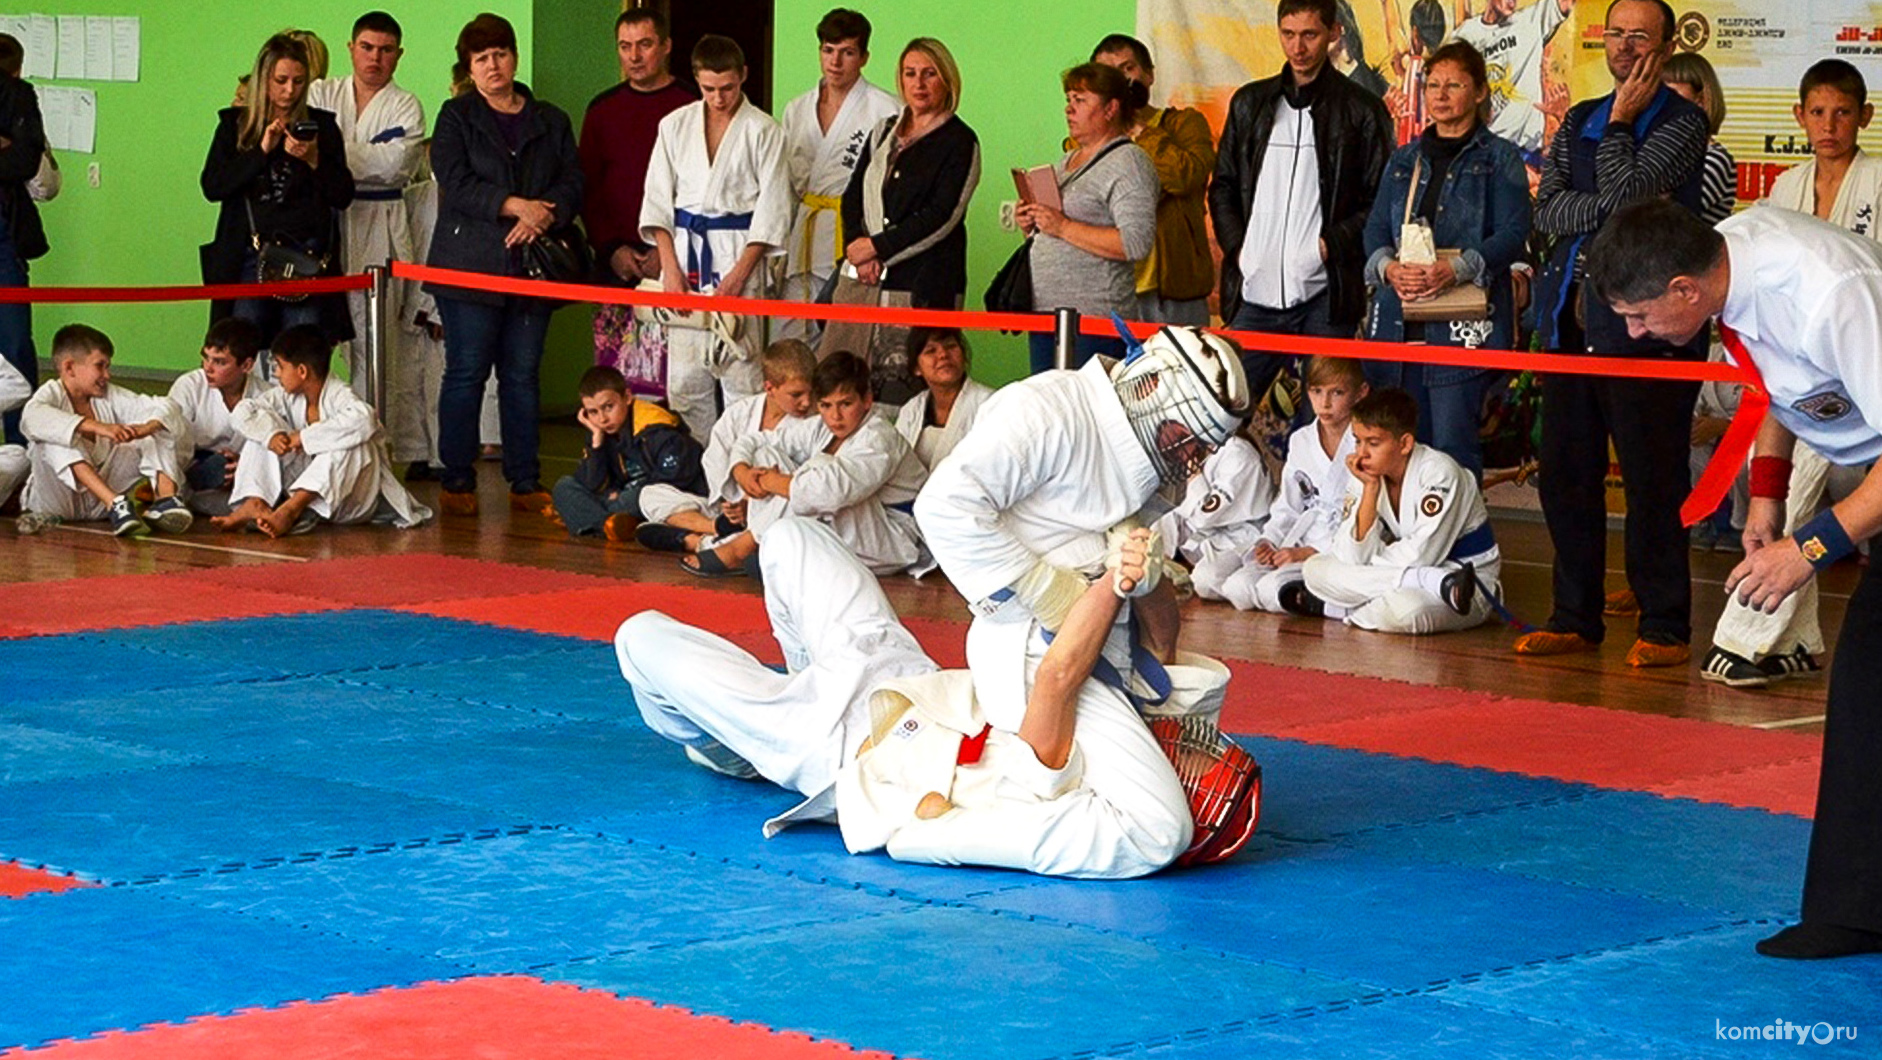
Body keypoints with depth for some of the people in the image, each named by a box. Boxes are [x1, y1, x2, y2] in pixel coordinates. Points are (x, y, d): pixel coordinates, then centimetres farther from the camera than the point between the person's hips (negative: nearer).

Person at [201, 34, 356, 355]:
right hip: (248, 257, 0)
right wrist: (262, 151, -7)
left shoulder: (321, 125, 10)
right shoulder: (235, 125, 11)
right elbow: (212, 187, -1)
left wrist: (314, 160, -10)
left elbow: (343, 197, 6)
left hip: (307, 258, 0)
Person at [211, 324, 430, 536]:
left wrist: (304, 437, -34)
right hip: (309, 491, 6)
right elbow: (244, 411, -4)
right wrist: (271, 434, -25)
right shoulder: (288, 397, 2)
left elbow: (363, 421, -41)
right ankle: (254, 504, -27)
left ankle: (291, 509, -40)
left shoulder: (338, 395, -19)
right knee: (263, 429, -6)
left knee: (350, 442, -34)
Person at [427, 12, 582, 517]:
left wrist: (540, 217, -13)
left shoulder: (550, 121, 15)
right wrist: (516, 205, -15)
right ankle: (457, 482, 3)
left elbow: (572, 185, 6)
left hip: (531, 267, 3)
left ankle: (525, 483, 10)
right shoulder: (456, 117, 5)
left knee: (523, 375, 5)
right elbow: (455, 184, -8)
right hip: (470, 264, -3)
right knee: (467, 372, -2)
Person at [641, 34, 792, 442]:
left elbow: (772, 213, -2)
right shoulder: (676, 126, 9)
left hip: (739, 255, -3)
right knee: (684, 377, 0)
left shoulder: (763, 131, 0)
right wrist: (670, 267, -3)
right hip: (685, 252, 3)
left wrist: (739, 274, -9)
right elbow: (657, 202, 8)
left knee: (739, 371, -8)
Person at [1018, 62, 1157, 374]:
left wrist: (1063, 228, -18)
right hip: (1044, 313, 9)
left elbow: (1137, 243, -19)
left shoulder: (1128, 163, -7)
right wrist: (1031, 225, 6)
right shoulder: (1068, 161, 20)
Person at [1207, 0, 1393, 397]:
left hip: (1325, 294, -3)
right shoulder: (1250, 103, 15)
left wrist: (1333, 245, -9)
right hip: (1256, 292, 3)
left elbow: (1383, 200, 3)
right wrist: (1236, 245, 4)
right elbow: (1222, 186, 19)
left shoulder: (1362, 110, 3)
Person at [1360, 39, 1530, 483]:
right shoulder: (1404, 160, 19)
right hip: (1399, 320, 5)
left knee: (1453, 444, -9)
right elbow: (1376, 228, 12)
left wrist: (1455, 269, -22)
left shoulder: (1499, 159, 3)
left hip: (1463, 324, -5)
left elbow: (1512, 234, -8)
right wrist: (1388, 267, -11)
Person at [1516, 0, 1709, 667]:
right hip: (1572, 319, 6)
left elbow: (1623, 191, -14)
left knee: (1652, 479, -5)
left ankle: (1664, 628, 1)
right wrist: (1610, 206, -8)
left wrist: (1620, 121, -2)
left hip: (1642, 324, -6)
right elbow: (1547, 211, 7)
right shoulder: (1579, 121, 18)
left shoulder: (1682, 123, -2)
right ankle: (1575, 618, 17)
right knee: (1565, 473, 8)